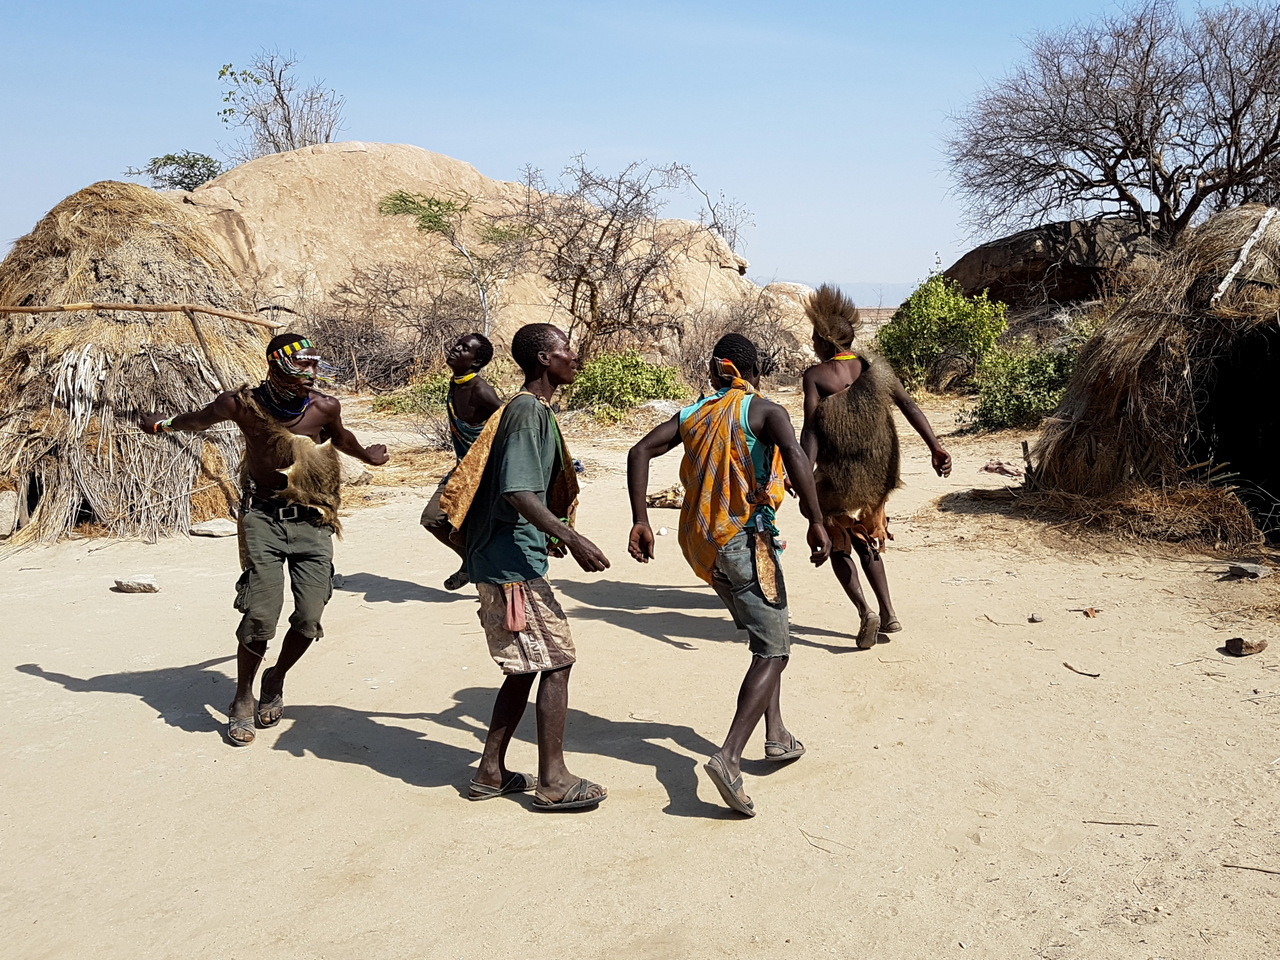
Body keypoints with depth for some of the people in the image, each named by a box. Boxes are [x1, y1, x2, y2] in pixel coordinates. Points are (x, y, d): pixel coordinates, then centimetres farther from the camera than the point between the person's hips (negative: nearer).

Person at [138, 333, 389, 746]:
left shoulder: (324, 407, -5)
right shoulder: (242, 404, -8)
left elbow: (340, 436, 21)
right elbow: (197, 420, 15)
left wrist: (367, 456, 40)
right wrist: (161, 425, 33)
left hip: (312, 521, 2)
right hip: (263, 517, -1)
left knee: (309, 619, -6)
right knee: (261, 615, -14)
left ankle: (276, 681, 24)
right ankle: (242, 700, 10)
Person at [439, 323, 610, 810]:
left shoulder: (530, 410, 16)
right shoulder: (527, 412, -15)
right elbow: (517, 492, -24)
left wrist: (551, 536, 32)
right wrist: (571, 538, -29)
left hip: (503, 562, 10)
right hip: (513, 563, -10)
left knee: (525, 668, 15)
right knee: (557, 660, -4)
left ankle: (490, 772, 22)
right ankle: (553, 782, 5)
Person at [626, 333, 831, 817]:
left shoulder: (692, 414, 12)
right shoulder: (763, 411, -5)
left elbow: (640, 452, 5)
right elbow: (793, 453, -24)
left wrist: (640, 521, 1)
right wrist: (816, 521, -20)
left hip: (702, 542, 7)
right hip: (745, 540, -7)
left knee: (767, 635, 24)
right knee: (772, 651, -4)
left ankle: (776, 735, 27)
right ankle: (729, 757, -19)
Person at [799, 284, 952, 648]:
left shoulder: (815, 376, -12)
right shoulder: (871, 366, 2)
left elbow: (811, 430, -18)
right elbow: (908, 404, -6)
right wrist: (934, 446, -8)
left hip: (837, 475, -5)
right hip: (876, 474, 5)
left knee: (838, 546, 13)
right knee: (866, 542, 23)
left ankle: (865, 611, -5)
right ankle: (888, 613, 20)